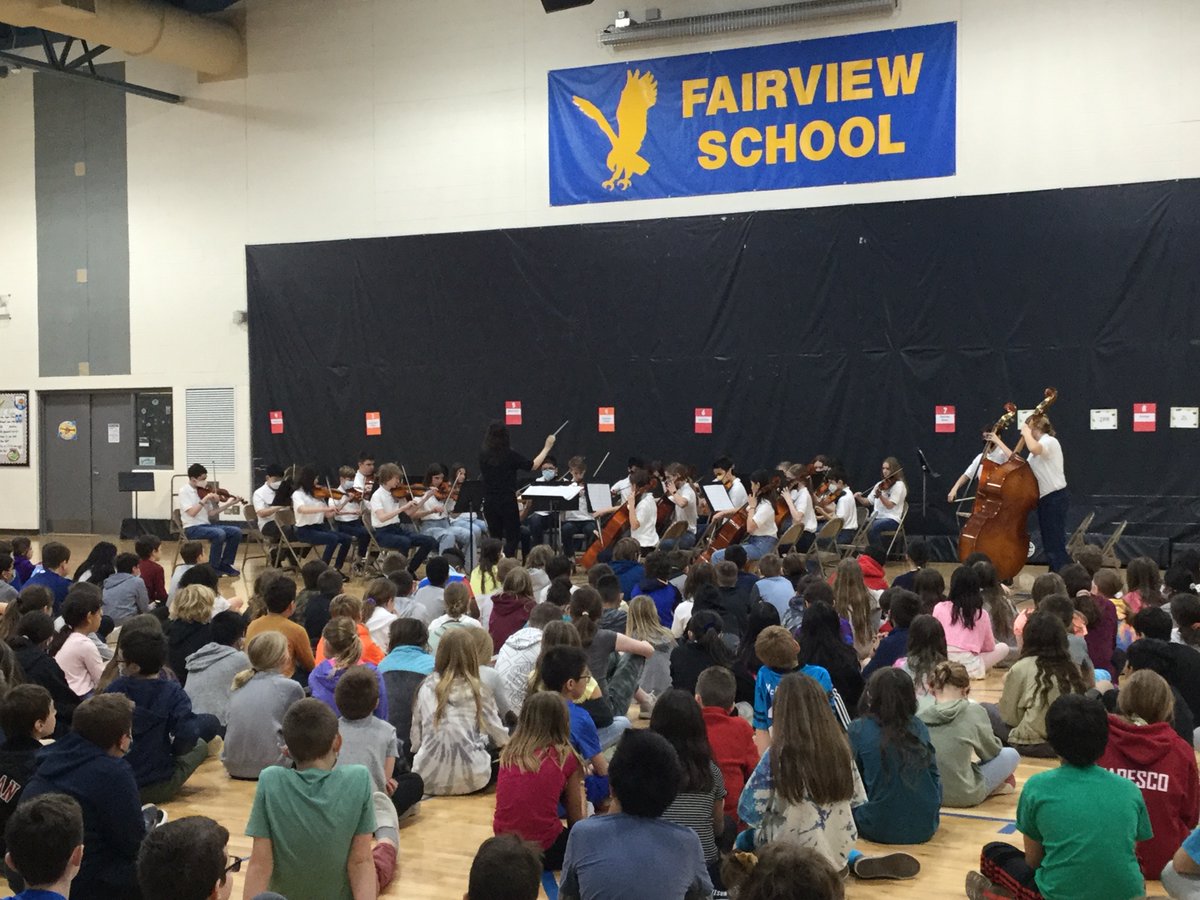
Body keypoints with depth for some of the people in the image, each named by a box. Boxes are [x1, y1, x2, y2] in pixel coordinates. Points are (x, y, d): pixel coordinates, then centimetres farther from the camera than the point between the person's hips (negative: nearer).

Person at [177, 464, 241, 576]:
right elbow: (192, 512, -21)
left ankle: (224, 564, 3)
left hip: (206, 525, 7)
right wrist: (205, 499, -20)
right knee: (219, 533, -32)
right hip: (192, 529, -7)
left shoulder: (203, 491, 10)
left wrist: (229, 504, 1)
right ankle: (214, 568, -14)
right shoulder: (184, 491, -8)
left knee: (236, 531, -10)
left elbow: (211, 514, 9)